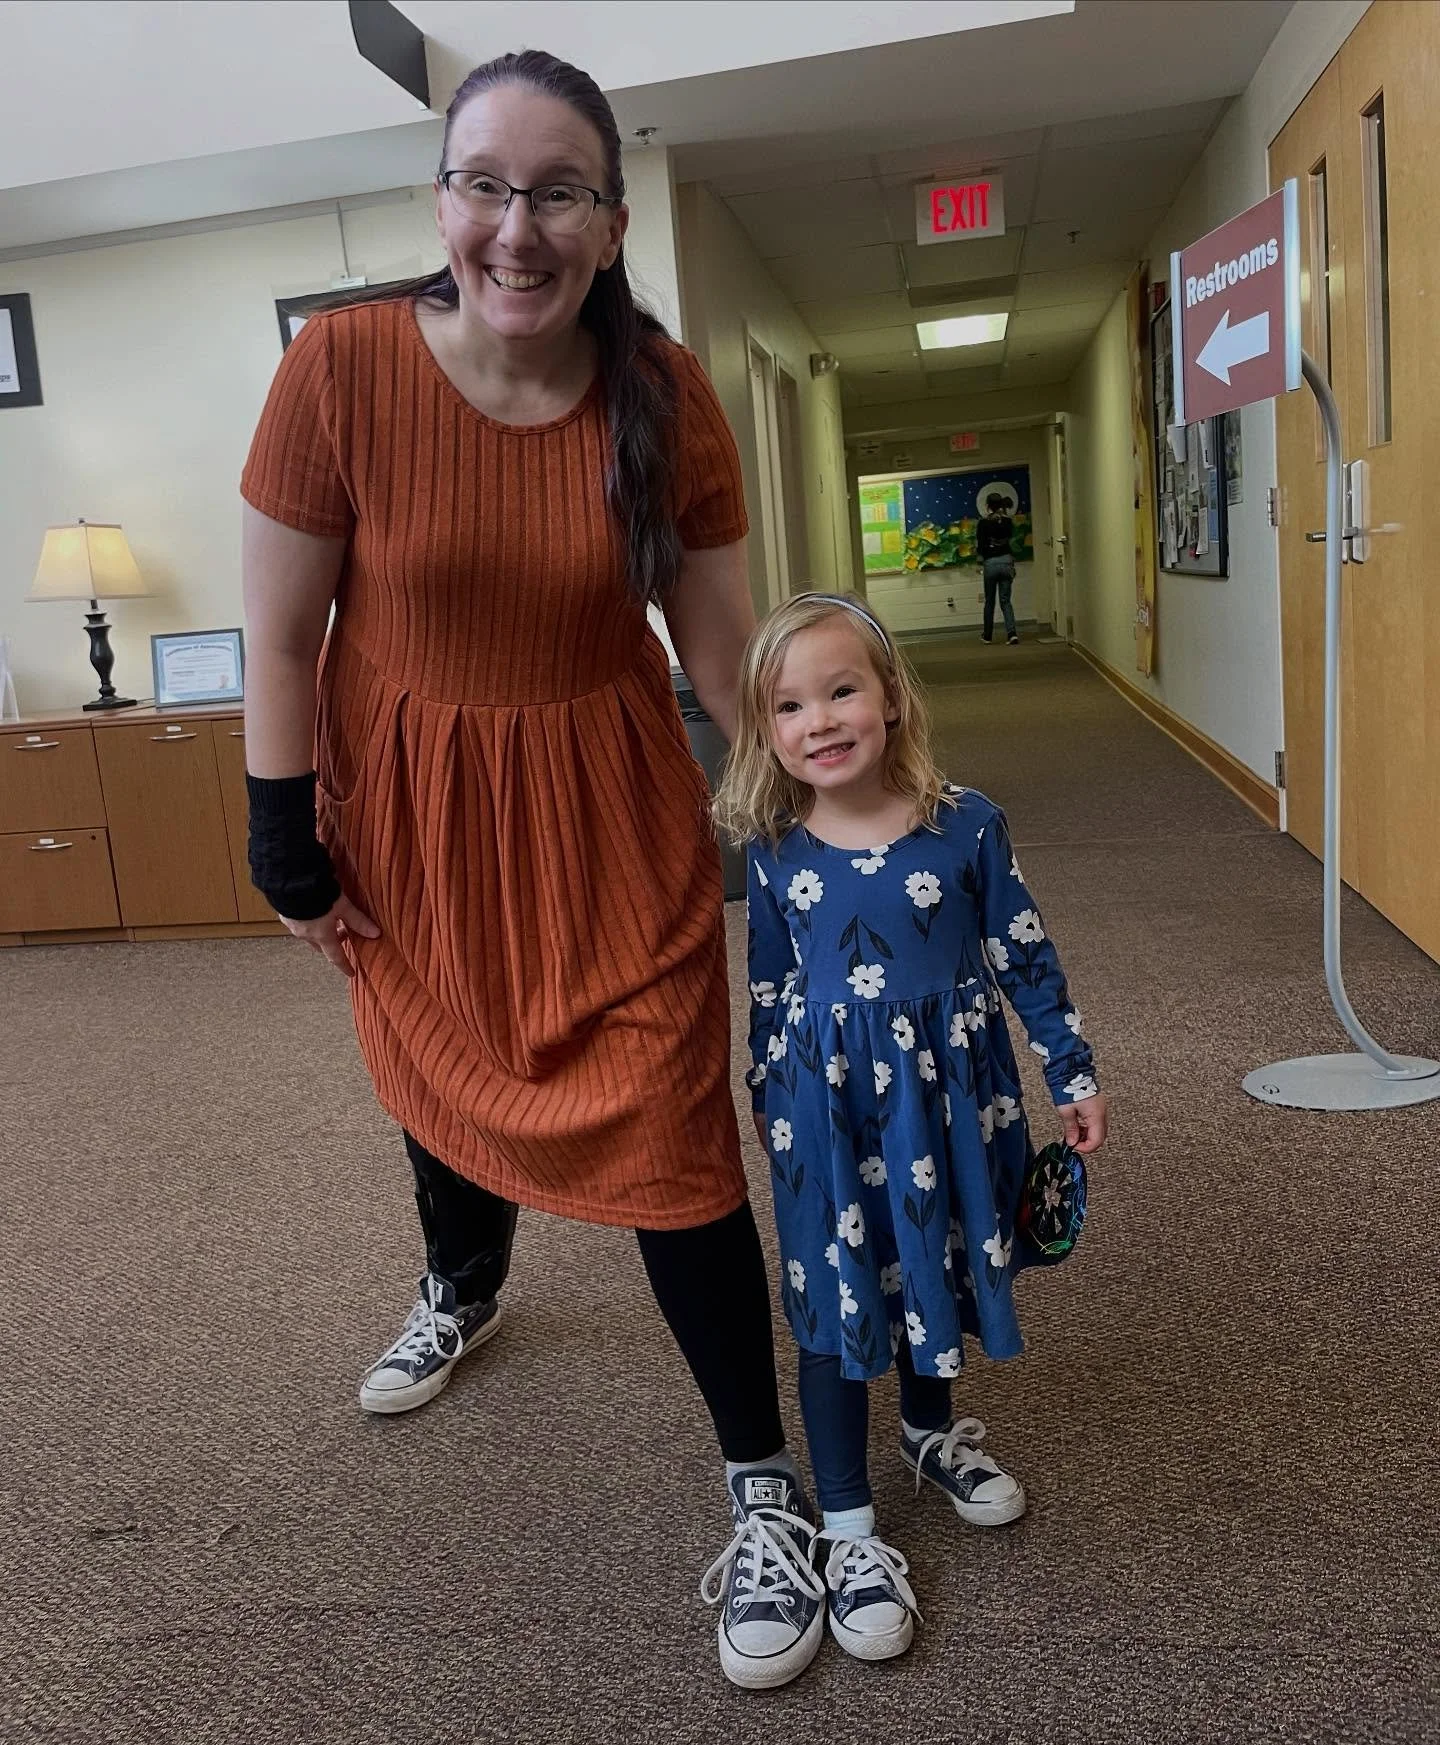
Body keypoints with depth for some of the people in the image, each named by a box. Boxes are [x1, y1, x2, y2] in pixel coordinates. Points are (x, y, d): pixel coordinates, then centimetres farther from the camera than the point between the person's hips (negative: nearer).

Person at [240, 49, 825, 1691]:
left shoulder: (666, 392, -11)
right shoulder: (342, 365, -15)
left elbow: (719, 641, -2)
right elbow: (280, 633, -7)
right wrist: (290, 845, -4)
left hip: (614, 812, 0)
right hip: (412, 812, 1)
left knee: (673, 1147, -2)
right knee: (439, 1077, 23)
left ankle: (764, 1486, 19)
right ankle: (462, 1290, 59)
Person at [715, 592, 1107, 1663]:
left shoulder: (967, 827, -11)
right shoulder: (774, 853, -8)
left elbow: (1026, 958, -2)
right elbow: (770, 995, 3)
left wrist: (1074, 1073, 1)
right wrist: (770, 1110, 10)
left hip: (949, 1093, 1)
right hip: (828, 1106, 0)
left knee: (934, 1268, 20)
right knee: (837, 1301, 8)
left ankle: (931, 1429, 49)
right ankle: (849, 1530, 24)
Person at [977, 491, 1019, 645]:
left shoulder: (984, 522, -7)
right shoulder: (1007, 521, 2)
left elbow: (979, 546, -7)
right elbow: (1012, 537, 12)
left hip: (990, 563, -2)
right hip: (1006, 561, 2)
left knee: (990, 602, 12)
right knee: (1006, 601, 5)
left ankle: (987, 636, 20)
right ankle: (1012, 633, -13)